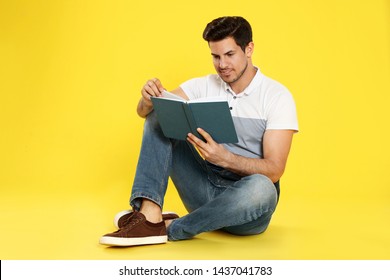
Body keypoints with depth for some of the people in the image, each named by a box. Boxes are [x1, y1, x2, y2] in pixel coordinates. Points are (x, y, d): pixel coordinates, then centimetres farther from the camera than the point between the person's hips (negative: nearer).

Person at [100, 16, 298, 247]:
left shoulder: (277, 96, -9)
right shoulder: (204, 85, 2)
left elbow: (274, 170, -16)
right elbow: (144, 112, -4)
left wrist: (225, 158, -33)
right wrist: (149, 99, -29)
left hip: (246, 197, -3)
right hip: (207, 187, 3)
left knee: (261, 188, -40)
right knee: (159, 117, -10)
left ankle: (169, 228, -22)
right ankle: (150, 215, -29)